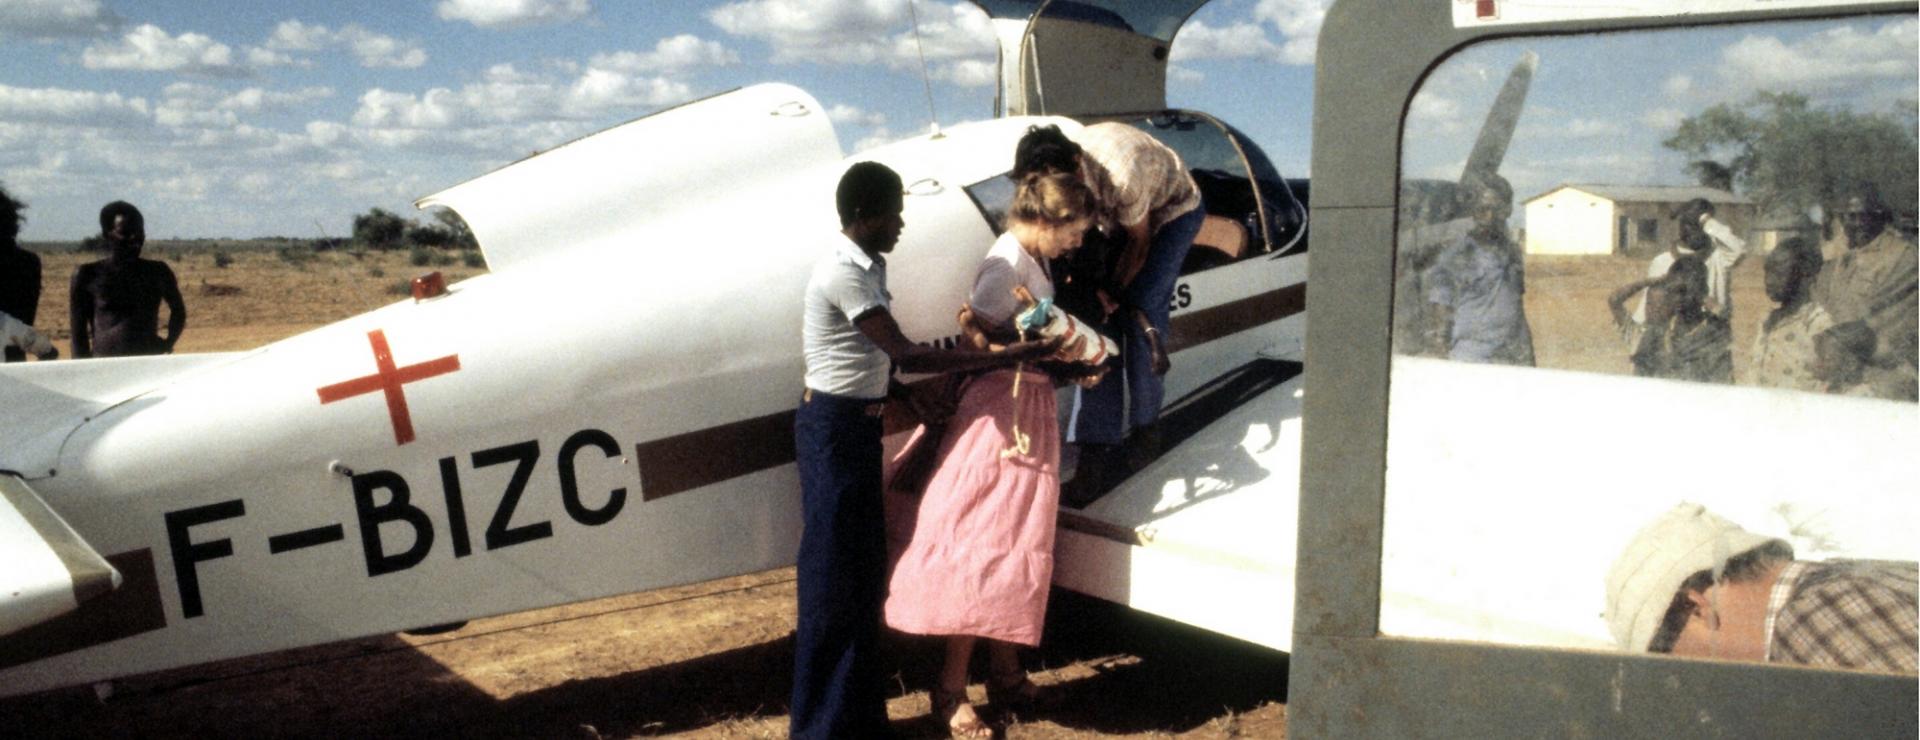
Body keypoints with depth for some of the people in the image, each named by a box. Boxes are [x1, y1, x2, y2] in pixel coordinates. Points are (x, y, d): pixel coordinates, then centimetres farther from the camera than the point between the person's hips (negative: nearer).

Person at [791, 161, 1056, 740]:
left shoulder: (867, 268, 10)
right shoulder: (843, 274, -20)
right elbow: (906, 354, -24)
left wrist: (902, 395, 2)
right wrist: (1003, 357, -22)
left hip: (858, 424, 10)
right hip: (833, 428, -10)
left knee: (863, 570, 14)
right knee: (833, 577, -3)